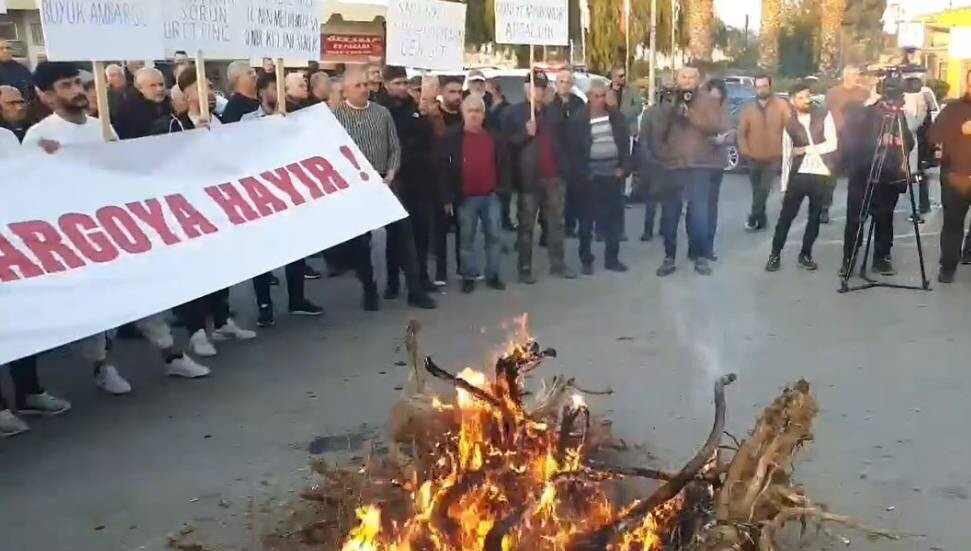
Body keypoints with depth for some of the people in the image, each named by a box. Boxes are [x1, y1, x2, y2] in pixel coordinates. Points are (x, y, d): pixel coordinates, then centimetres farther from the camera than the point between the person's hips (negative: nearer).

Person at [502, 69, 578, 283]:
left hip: (554, 176, 5)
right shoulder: (514, 112, -1)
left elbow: (562, 141, 17)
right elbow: (507, 143, -6)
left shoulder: (554, 112, 14)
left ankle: (557, 263, 20)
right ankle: (525, 268, 8)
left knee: (556, 222, 10)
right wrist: (525, 133, -21)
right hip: (529, 177, -4)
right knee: (526, 225, 2)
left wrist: (566, 167, 10)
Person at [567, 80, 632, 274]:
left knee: (614, 218, 8)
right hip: (590, 176, -3)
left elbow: (625, 143, 8)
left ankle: (612, 258, 19)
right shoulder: (577, 119, -4)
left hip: (613, 174, 3)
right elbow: (573, 150, -6)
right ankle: (586, 260, 14)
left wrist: (624, 168, -2)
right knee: (586, 219, 4)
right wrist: (582, 174, -12)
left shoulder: (616, 116, 6)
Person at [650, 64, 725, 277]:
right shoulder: (669, 103, 12)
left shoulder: (708, 101, 4)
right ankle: (669, 258, 11)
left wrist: (691, 114, -19)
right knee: (669, 214, 3)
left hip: (700, 164, -3)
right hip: (673, 165, 3)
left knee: (699, 213, -7)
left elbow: (718, 127, -12)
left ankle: (701, 257, 3)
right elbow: (657, 132, 9)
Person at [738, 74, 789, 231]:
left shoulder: (781, 105, -3)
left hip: (773, 157, -3)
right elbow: (742, 132, 5)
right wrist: (744, 150, -7)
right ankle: (761, 219, 23)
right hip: (754, 158, 3)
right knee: (757, 191, 11)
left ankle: (753, 218, -4)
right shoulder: (748, 109, 4)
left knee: (764, 189, -14)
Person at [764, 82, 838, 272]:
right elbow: (786, 157, 6)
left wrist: (806, 149, -7)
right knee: (786, 216, -1)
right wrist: (784, 186, 3)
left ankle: (805, 254, 21)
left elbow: (832, 144, -7)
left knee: (815, 217, 8)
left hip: (821, 175, 0)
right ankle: (775, 255, 7)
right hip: (798, 175, 0)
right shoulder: (790, 124, 5)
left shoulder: (824, 114, 1)